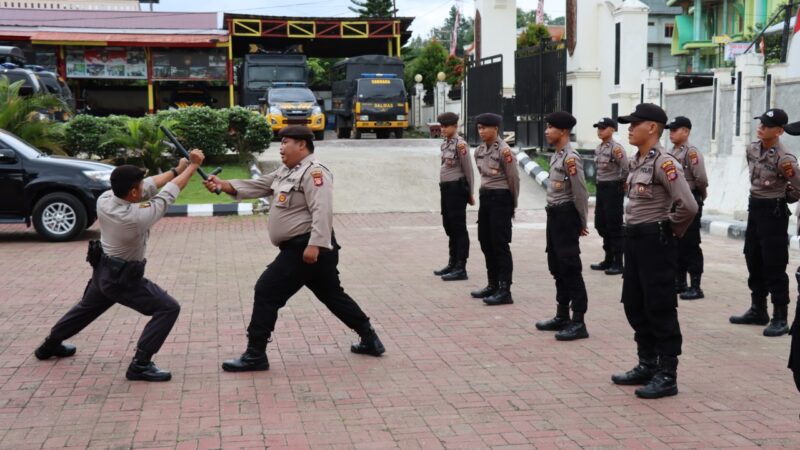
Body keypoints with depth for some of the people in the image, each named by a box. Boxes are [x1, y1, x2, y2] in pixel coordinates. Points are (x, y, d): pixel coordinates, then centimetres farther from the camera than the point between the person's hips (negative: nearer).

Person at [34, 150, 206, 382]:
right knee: (168, 308, -5)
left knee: (87, 307, 32)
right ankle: (140, 365, -6)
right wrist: (193, 165, -12)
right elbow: (170, 192, -24)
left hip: (103, 270, 8)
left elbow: (149, 186, -4)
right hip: (123, 279, -8)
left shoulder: (104, 200, -15)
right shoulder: (137, 216, -33)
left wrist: (176, 169, -1)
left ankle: (50, 345, 50)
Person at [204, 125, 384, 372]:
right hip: (300, 247, 11)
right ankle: (370, 339, 26)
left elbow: (321, 211, -24)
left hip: (305, 248, -11)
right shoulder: (286, 172, 18)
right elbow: (256, 186, 12)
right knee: (332, 295, 17)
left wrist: (314, 245, -31)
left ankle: (255, 355, 0)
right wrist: (223, 184, -1)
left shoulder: (314, 172, -14)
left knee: (267, 292, -7)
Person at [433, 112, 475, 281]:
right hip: (446, 187, 9)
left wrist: (469, 193, -7)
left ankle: (461, 268, 0)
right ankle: (452, 264, 28)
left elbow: (468, 169, -11)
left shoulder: (460, 143, -13)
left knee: (459, 228, -4)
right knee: (449, 226, 16)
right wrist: (444, 187, 13)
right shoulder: (445, 143, 12)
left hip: (457, 187, -9)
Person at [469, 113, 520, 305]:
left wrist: (513, 203, 0)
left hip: (500, 198, -8)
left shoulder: (503, 150, -14)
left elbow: (514, 178, -9)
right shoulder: (479, 150, 9)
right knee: (486, 243, 13)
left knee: (500, 245, -5)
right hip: (485, 196, 8)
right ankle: (493, 285, 26)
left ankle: (505, 291, -1)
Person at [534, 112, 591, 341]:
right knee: (557, 268, 15)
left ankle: (578, 323, -1)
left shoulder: (571, 158, -18)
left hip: (566, 216, -10)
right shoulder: (555, 156, 12)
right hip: (554, 215, 10)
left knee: (570, 269, -6)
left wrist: (582, 223, -10)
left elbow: (581, 193, -18)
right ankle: (562, 316, 26)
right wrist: (554, 215, 14)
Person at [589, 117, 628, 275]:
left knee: (614, 226, -3)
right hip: (601, 188, 9)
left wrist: (621, 184, -8)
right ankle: (608, 260, 25)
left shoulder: (616, 148, -16)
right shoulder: (598, 148, 10)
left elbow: (627, 169, -20)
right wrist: (601, 182, 12)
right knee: (601, 224, 13)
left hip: (613, 188, -9)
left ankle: (617, 263, 5)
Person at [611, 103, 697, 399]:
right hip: (634, 238, 10)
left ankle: (667, 376, 8)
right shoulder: (637, 161, 10)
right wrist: (633, 229, 11)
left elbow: (688, 206, -25)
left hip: (655, 241, -10)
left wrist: (671, 230, -10)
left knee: (660, 308, -2)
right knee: (634, 305, 16)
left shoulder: (664, 163, -18)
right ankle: (647, 366, 28)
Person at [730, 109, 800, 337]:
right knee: (754, 262, 14)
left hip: (773, 211, -8)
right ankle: (758, 310, 26)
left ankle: (780, 318, 1)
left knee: (774, 266, -6)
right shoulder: (752, 149, 3)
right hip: (754, 207, 8)